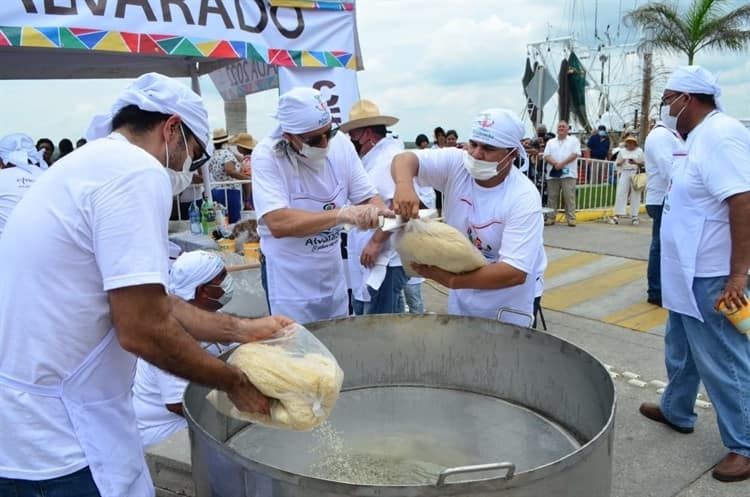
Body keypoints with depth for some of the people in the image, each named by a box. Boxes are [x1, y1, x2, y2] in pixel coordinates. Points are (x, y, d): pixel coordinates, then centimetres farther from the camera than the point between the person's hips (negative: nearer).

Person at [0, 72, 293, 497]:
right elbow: (143, 329, -24)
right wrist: (235, 382, -10)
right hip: (60, 436, -9)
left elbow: (146, 301, 13)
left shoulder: (91, 161, 12)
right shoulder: (137, 171, -19)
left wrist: (241, 329, 12)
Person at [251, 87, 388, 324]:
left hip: (333, 272, 5)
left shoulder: (341, 144, -6)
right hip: (289, 280, -4)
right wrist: (342, 214, -37)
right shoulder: (267, 155, -20)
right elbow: (278, 223, -31)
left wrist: (383, 213, -24)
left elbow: (368, 197, -1)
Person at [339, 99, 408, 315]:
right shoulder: (373, 159, 16)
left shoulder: (391, 158, -15)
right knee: (362, 311, 18)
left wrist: (375, 242, -24)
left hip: (386, 260, -10)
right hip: (371, 258, 10)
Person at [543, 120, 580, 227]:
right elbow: (546, 156, 6)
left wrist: (562, 163, -15)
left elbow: (575, 154, -4)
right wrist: (555, 164, -14)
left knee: (569, 197, -6)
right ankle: (550, 218, 7)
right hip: (553, 174, 3)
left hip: (568, 174, -3)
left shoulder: (573, 140, 10)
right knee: (552, 197, 2)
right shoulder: (551, 142, 18)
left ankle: (571, 219, -4)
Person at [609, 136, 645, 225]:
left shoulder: (639, 151, 7)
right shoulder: (622, 151, 12)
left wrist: (636, 163, -12)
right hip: (624, 173, 1)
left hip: (635, 173, -1)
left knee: (635, 194, 0)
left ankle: (634, 215, 7)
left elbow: (643, 163, 5)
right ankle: (617, 215, -7)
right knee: (620, 193, -6)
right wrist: (621, 162, -9)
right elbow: (617, 163, 13)